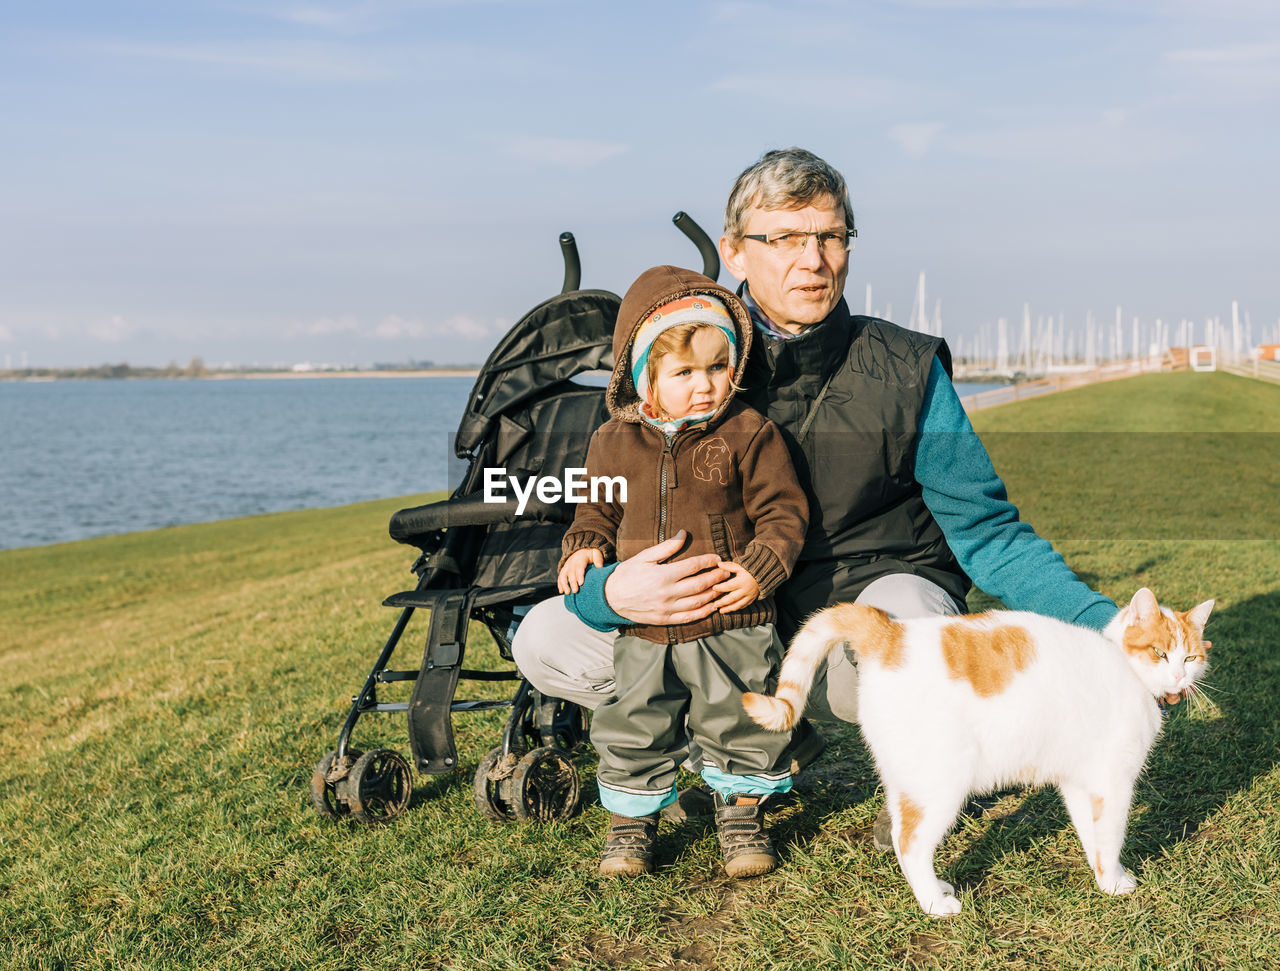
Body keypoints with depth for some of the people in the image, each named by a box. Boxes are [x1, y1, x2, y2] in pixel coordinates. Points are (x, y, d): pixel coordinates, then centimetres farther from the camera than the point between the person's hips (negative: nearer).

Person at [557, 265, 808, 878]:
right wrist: (584, 547, -1)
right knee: (633, 729, 8)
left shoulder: (749, 435, -5)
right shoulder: (614, 442, 4)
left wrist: (759, 568, -16)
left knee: (741, 725, 8)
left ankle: (741, 814, 29)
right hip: (643, 628, 2)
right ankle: (631, 821, 28)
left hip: (731, 625, -2)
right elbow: (598, 509, 18)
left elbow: (783, 512, -3)